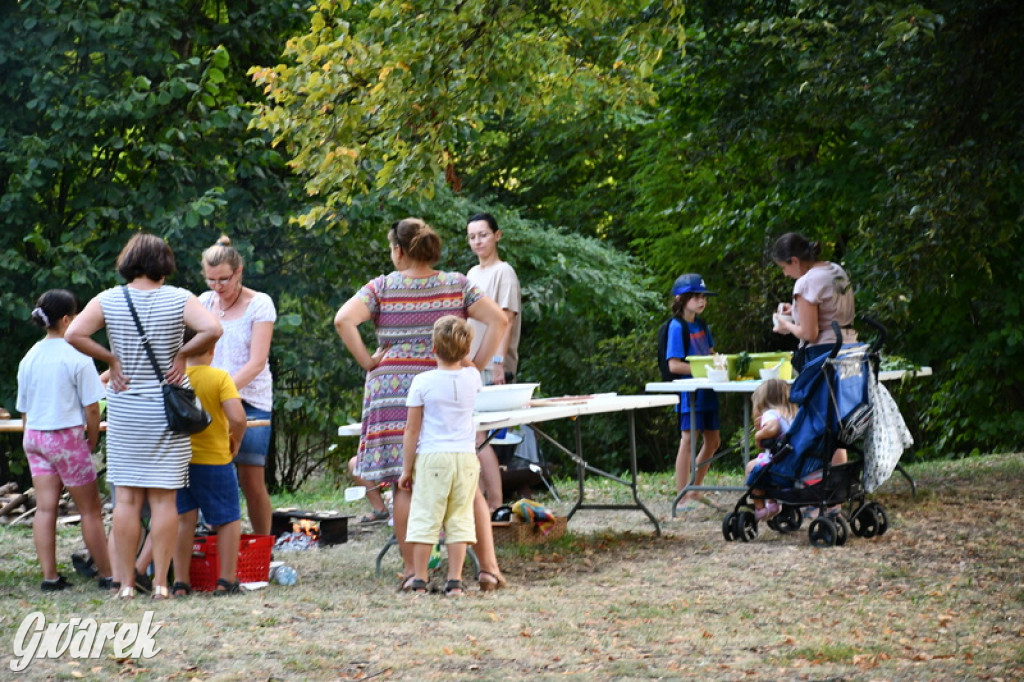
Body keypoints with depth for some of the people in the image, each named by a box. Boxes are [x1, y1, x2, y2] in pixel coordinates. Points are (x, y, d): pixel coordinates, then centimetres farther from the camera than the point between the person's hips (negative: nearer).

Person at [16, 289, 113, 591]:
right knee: (90, 509, 2)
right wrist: (91, 443, 1)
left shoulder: (29, 358, 6)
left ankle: (49, 575, 2)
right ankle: (107, 575, 6)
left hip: (34, 437, 6)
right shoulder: (76, 357, -11)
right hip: (67, 436, -5)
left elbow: (24, 410, 11)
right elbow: (92, 409, -11)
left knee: (45, 507, 4)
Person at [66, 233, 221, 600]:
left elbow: (74, 334, -13)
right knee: (164, 498, 3)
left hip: (124, 411, 1)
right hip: (167, 409, -1)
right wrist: (182, 353, -6)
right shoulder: (178, 299, -5)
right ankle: (160, 582, 3)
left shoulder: (108, 300, -2)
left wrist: (111, 359, -2)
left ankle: (126, 583, 6)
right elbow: (212, 329, -19)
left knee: (127, 497, 6)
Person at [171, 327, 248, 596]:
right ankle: (226, 580, 9)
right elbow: (237, 417, -23)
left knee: (184, 519, 9)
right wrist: (236, 441, -3)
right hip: (214, 461, -3)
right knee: (228, 520, 11)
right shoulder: (220, 377, -13)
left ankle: (180, 582, 6)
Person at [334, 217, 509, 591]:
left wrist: (367, 361, -2)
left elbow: (343, 319, -11)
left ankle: (412, 570, 1)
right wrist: (476, 366, 2)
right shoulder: (457, 285, 7)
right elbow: (498, 319, 0)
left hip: (394, 391, -2)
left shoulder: (382, 287, 1)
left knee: (405, 484, 1)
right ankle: (489, 566, 0)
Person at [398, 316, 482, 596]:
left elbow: (412, 430, -4)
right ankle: (455, 581, 3)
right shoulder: (472, 378, 0)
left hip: (431, 458, -3)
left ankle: (419, 579, 5)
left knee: (426, 517, 2)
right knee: (459, 520, 5)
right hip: (466, 457, 3)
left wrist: (407, 469, 2)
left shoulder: (422, 382, -7)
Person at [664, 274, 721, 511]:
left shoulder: (701, 325, 14)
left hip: (706, 389, 9)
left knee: (712, 440, 12)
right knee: (688, 439, -12)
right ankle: (682, 497, -12)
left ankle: (695, 491, 24)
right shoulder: (677, 327, -10)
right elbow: (674, 365, -16)